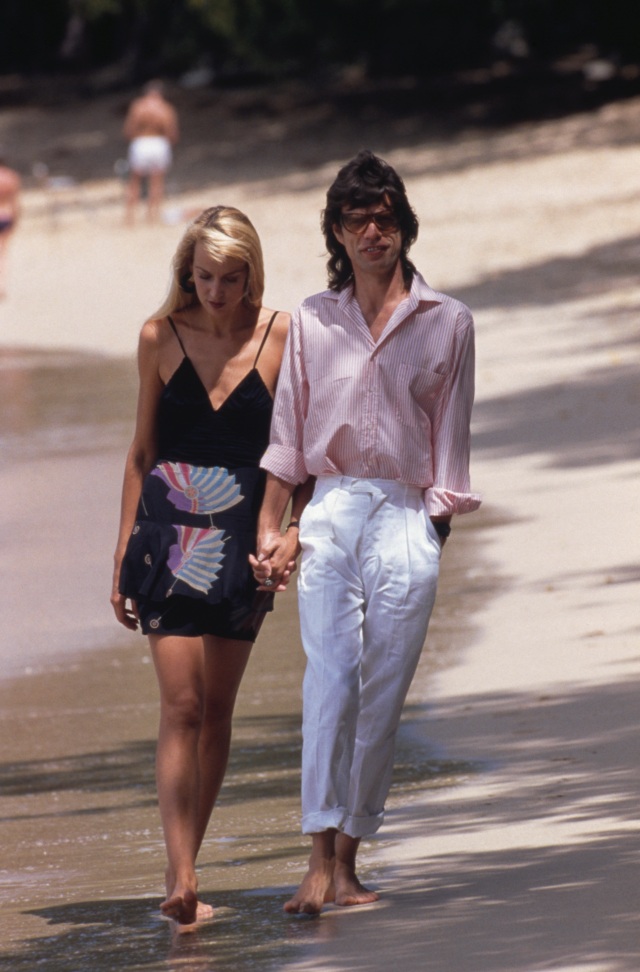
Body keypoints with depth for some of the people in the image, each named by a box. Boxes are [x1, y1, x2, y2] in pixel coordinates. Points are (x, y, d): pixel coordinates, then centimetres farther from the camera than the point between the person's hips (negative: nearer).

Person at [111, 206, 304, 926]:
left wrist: (294, 530, -9)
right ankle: (180, 878, -16)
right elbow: (142, 450, 10)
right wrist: (124, 553, 9)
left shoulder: (280, 336, -2)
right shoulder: (161, 338, 2)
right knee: (181, 707, -10)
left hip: (243, 534, 0)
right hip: (170, 531, 0)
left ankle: (186, 870, 17)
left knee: (216, 709, 6)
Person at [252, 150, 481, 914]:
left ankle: (348, 861, 8)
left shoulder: (447, 322, 6)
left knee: (382, 694, 0)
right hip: (330, 513, 0)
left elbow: (450, 436, 8)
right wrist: (269, 527, 8)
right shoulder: (313, 321, 10)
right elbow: (287, 435, 13)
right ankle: (320, 859, -21)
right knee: (330, 676, -15)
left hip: (406, 518, 0)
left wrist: (438, 527, 3)